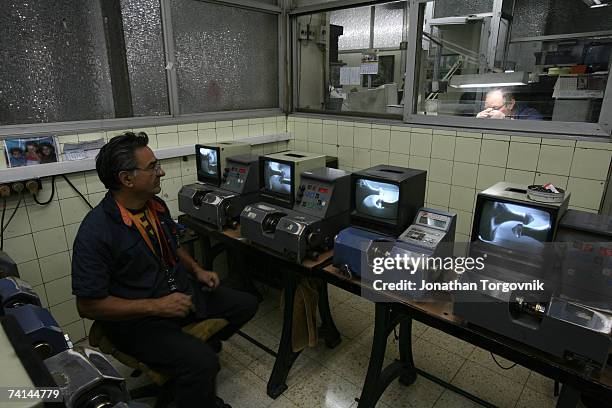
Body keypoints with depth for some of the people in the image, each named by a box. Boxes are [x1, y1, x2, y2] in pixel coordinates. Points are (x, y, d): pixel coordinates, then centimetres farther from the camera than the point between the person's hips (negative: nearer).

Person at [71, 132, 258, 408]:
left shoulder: (156, 205, 1)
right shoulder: (96, 232, -23)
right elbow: (89, 305, -20)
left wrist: (197, 270, 3)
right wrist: (156, 306, -23)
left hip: (181, 290, 8)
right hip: (137, 319, -8)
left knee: (246, 304, 10)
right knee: (203, 364, -29)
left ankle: (201, 345, 29)